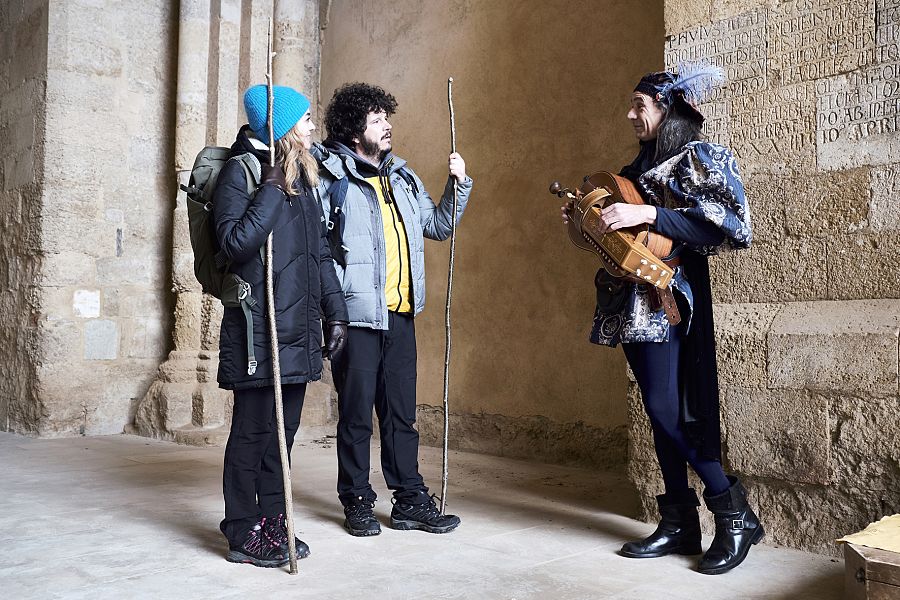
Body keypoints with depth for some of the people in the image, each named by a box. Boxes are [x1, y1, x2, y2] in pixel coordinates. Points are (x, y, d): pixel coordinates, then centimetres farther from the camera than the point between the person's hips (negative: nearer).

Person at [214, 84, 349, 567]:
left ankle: (272, 524, 24)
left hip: (298, 328, 8)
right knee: (253, 430, 0)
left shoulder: (302, 178, 17)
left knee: (283, 430, 12)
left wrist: (335, 311, 15)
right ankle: (243, 534, 12)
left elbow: (321, 252, 19)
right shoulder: (240, 171, -6)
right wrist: (272, 188, -17)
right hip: (258, 328, -7)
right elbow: (235, 242, -19)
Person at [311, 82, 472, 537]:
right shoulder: (333, 177, -4)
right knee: (356, 413, 4)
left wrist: (459, 184, 13)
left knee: (401, 412, 12)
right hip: (357, 314, -6)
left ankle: (410, 499, 21)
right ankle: (357, 502, 18)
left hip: (401, 314, 6)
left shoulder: (403, 178, 17)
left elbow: (439, 225, 25)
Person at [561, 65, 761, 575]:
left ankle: (735, 514, 4)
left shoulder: (698, 157, -4)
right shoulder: (642, 165, 20)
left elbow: (726, 225, -18)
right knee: (661, 411, 7)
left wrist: (648, 215, -23)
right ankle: (680, 523, 14)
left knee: (667, 409, -12)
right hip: (634, 303, 8)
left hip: (668, 298, -8)